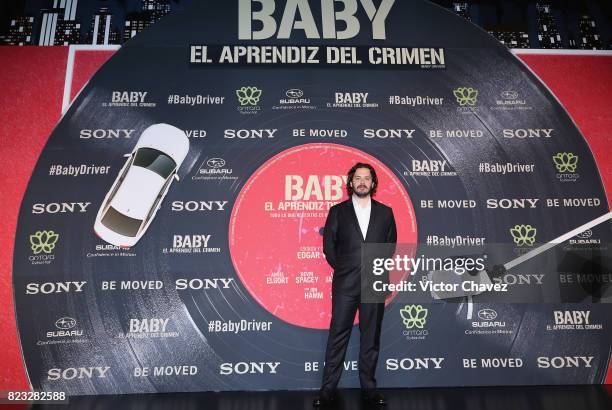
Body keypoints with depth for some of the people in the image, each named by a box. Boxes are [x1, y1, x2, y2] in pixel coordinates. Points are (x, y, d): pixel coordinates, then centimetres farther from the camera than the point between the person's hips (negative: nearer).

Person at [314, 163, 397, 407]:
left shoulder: (385, 212, 9)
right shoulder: (338, 211, 4)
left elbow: (391, 244, 12)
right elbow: (328, 244, 5)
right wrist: (340, 268, 2)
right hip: (345, 283, -1)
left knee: (371, 337, 9)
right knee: (338, 336, 2)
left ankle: (368, 388, 21)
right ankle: (328, 389, 11)